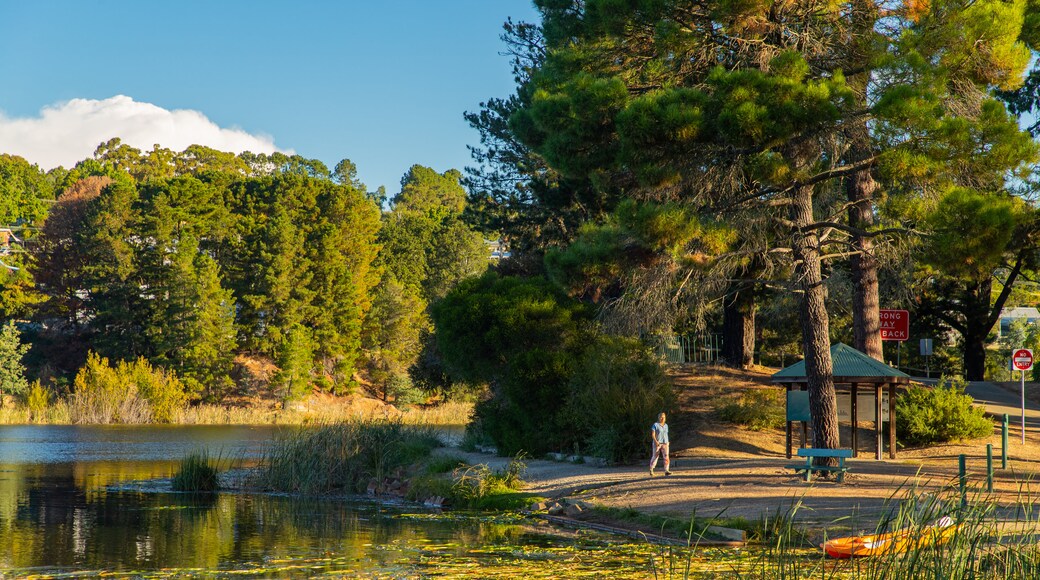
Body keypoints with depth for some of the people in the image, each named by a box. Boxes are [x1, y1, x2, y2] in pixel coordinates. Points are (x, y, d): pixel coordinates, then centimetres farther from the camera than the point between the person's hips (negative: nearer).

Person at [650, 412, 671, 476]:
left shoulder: (666, 425, 10)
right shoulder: (655, 425, -7)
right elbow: (652, 435, -12)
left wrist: (667, 443, 16)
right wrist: (656, 441, -25)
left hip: (665, 444, 4)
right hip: (657, 443, -4)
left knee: (666, 456, -13)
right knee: (655, 457, 6)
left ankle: (666, 471, -19)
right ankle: (651, 470, 27)